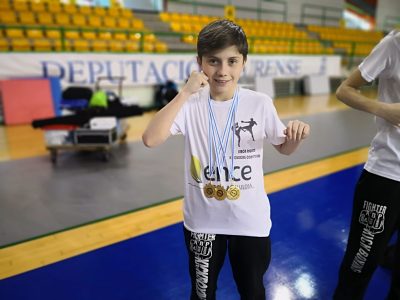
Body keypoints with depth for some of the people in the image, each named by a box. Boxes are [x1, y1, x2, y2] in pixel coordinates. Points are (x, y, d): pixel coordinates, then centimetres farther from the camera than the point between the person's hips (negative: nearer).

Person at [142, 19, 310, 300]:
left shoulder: (260, 103, -10)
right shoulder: (190, 104, -13)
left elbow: (284, 148, 4)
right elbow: (151, 139, -27)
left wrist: (297, 136, -19)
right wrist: (185, 93, -29)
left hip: (251, 221, 0)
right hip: (202, 220, 0)